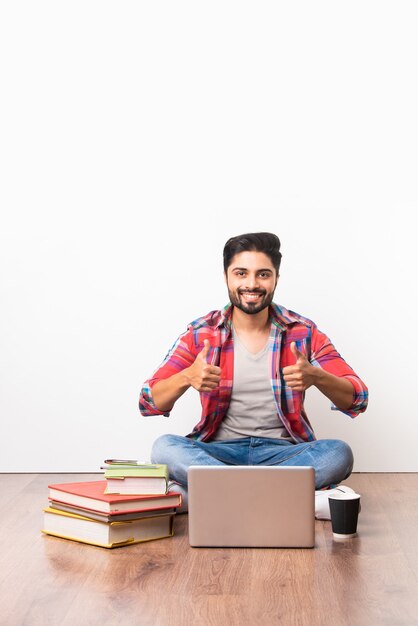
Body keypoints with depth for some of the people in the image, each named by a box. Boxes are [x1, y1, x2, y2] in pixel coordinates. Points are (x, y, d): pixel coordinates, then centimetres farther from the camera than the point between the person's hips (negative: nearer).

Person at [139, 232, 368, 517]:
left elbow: (357, 400, -4)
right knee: (164, 447, -28)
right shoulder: (200, 333, 0)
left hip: (281, 452, 0)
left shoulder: (303, 332, 1)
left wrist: (316, 377, -26)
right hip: (219, 451, 0)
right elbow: (148, 403, -5)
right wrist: (187, 378, -27)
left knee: (338, 453, -28)